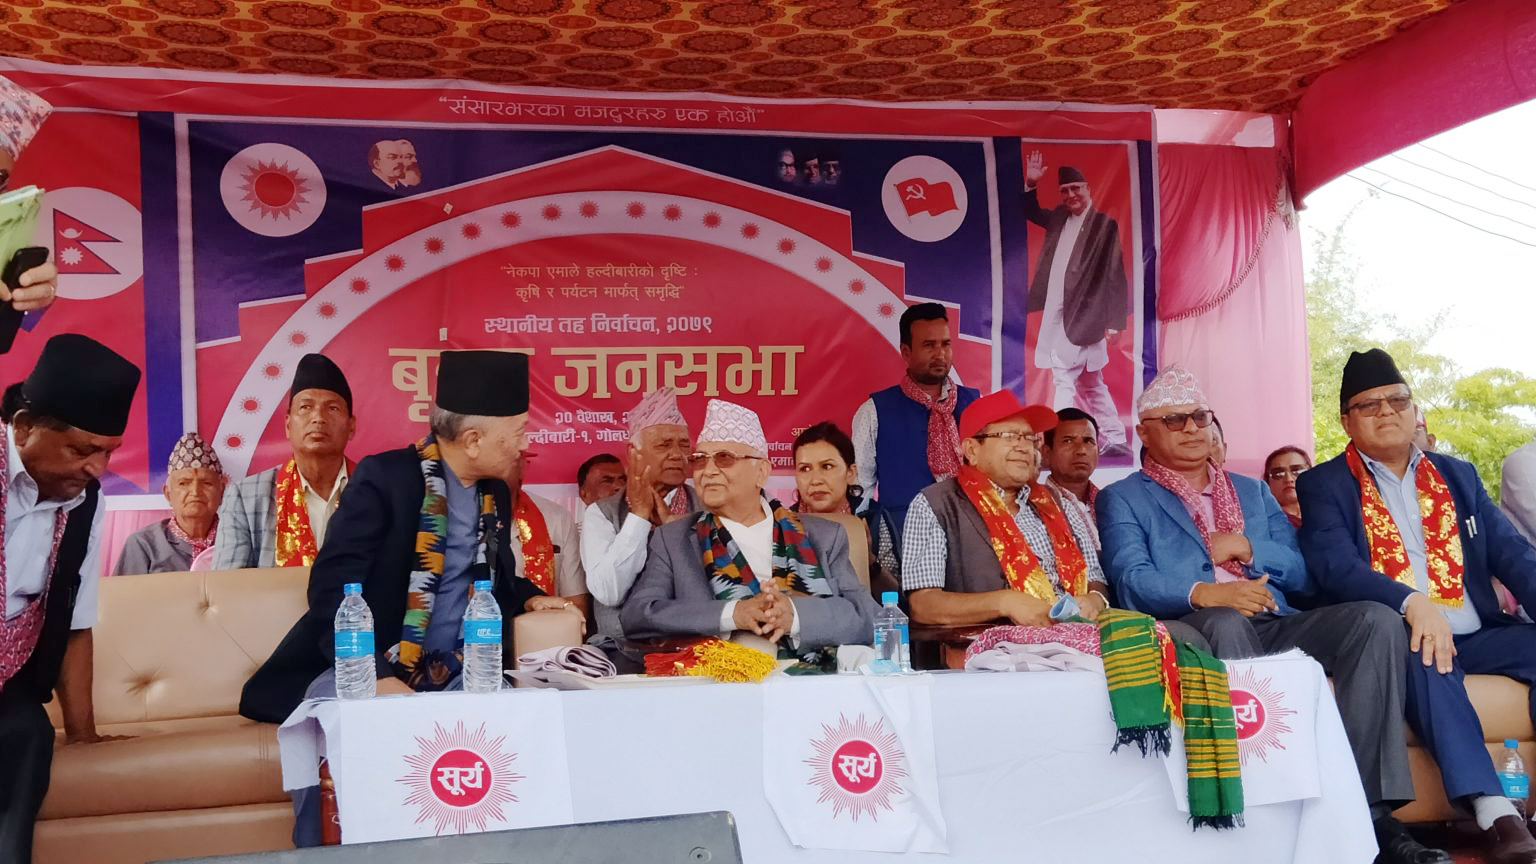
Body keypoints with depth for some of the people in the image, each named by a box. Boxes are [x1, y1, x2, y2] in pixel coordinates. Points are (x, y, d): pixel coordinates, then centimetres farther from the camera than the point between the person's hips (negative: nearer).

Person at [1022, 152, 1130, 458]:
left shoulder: (1104, 223, -8)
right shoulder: (1060, 218, 11)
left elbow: (1114, 274, -10)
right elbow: (1032, 212, 30)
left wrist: (1114, 321, -13)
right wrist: (1030, 184, 11)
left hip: (1083, 317, -8)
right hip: (1057, 314, 8)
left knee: (1064, 377, -13)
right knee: (1090, 383, 13)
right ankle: (1115, 441, 23)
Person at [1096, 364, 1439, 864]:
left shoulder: (1252, 492, 28)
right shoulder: (1122, 499, 12)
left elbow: (1303, 573, 20)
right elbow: (1132, 581, -7)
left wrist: (1247, 548, 0)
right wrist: (1203, 593, -26)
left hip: (1274, 626, 5)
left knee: (1376, 619, -20)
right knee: (1227, 622, -39)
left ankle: (1369, 809, -24)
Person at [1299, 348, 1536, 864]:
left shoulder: (1458, 476, 20)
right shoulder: (1324, 486, 5)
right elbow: (1336, 567, -11)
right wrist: (1413, 604, -29)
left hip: (1477, 636, 5)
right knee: (1420, 652, -36)